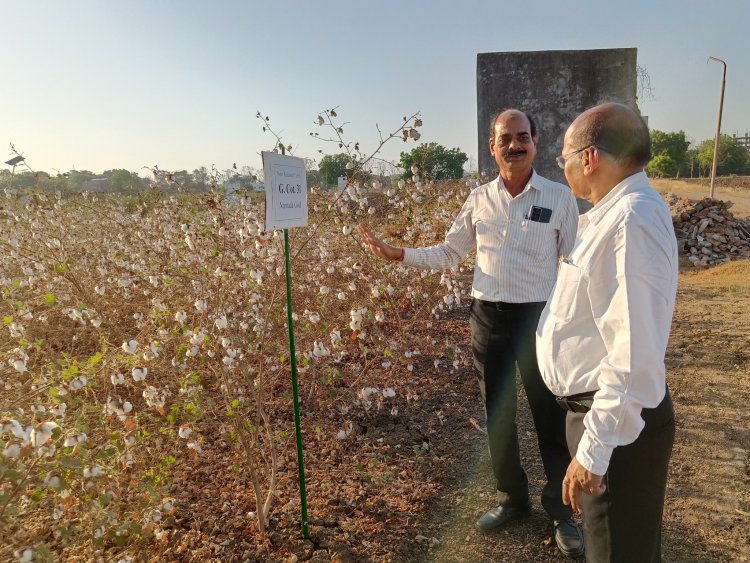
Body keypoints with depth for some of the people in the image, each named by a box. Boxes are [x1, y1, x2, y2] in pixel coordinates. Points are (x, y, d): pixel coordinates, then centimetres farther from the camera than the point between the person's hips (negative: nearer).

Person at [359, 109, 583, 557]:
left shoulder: (561, 197, -3)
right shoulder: (478, 199, 3)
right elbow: (449, 254, 9)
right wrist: (397, 254, 0)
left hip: (541, 318, -2)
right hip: (489, 318, 3)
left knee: (551, 416, 7)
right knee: (498, 416, 15)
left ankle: (561, 510, 31)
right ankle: (513, 498, 39)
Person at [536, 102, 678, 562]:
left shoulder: (632, 221, -27)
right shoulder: (617, 213, 6)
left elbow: (635, 358, -30)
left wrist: (593, 451, -26)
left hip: (618, 421, -10)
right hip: (601, 408, 10)